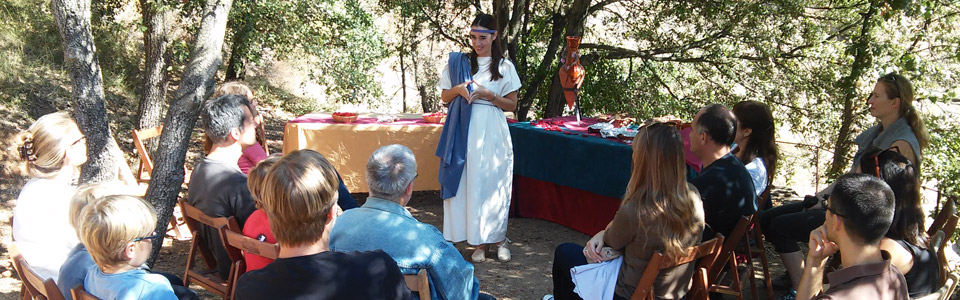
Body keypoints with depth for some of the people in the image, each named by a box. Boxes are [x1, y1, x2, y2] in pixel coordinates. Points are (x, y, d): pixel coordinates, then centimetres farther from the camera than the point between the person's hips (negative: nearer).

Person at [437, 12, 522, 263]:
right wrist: (458, 89, -8)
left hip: (492, 132, -1)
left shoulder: (504, 66, 5)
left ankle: (499, 239, 13)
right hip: (464, 132, 1)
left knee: (494, 184, 1)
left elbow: (512, 104, 5)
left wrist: (488, 95, -11)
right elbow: (445, 97, 13)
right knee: (469, 184, -1)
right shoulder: (458, 62, 9)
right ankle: (479, 242, 6)